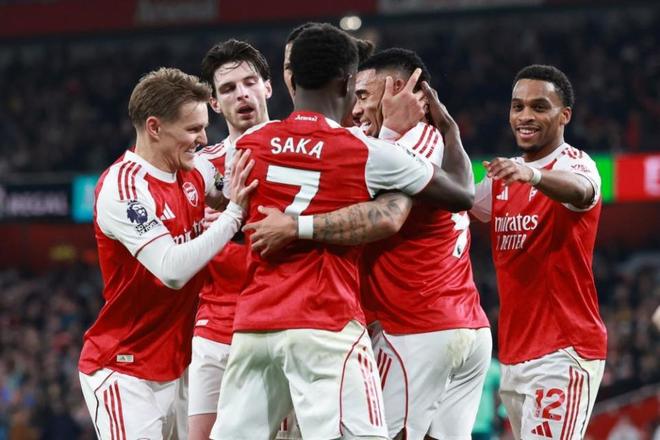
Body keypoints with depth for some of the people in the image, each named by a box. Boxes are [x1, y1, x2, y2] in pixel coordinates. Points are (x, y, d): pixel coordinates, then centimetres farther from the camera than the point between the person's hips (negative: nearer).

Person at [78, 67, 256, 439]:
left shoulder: (196, 172, 4)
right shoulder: (122, 188, -18)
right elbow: (172, 270, -27)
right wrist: (234, 214, -22)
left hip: (178, 366, 7)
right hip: (124, 370, -7)